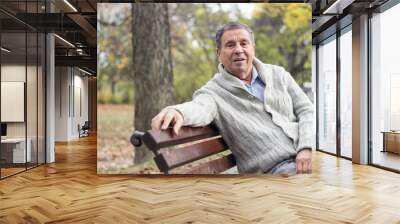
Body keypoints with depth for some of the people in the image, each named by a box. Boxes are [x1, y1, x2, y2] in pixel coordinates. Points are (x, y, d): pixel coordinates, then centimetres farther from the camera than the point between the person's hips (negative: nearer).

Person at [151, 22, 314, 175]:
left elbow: (306, 109, 9)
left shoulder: (277, 74, 11)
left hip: (305, 155, 4)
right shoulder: (213, 91, -1)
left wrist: (306, 148, -8)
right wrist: (178, 111, -48)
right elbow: (200, 108, -24)